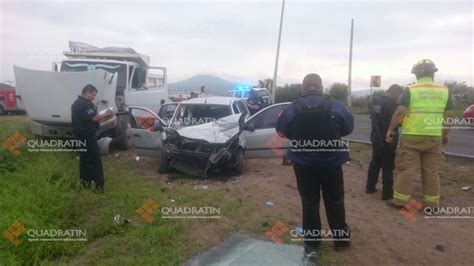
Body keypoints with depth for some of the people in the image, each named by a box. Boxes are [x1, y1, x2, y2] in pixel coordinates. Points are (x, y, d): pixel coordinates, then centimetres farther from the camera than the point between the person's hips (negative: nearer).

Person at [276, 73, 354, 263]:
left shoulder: (292, 109, -9)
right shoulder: (336, 106, -8)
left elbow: (281, 130, 3)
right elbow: (349, 127, 5)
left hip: (303, 164, 0)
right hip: (331, 162, 1)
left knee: (309, 203, 8)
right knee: (335, 201, 16)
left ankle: (311, 246, 13)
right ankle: (341, 239, 31)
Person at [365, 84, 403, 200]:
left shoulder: (375, 101, 8)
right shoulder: (391, 104, -19)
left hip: (376, 138, 8)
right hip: (387, 140, -8)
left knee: (375, 163, 18)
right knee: (388, 167, 1)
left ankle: (370, 187, 26)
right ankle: (387, 193, 8)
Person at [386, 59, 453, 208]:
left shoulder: (410, 91, -5)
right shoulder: (444, 91, 7)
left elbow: (399, 112, -12)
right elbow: (449, 115, 10)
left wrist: (391, 129, -4)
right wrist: (445, 134, 21)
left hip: (412, 136, -3)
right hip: (434, 137, 3)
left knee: (407, 169, 4)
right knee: (432, 171, 12)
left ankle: (399, 200, 10)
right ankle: (432, 203, 20)